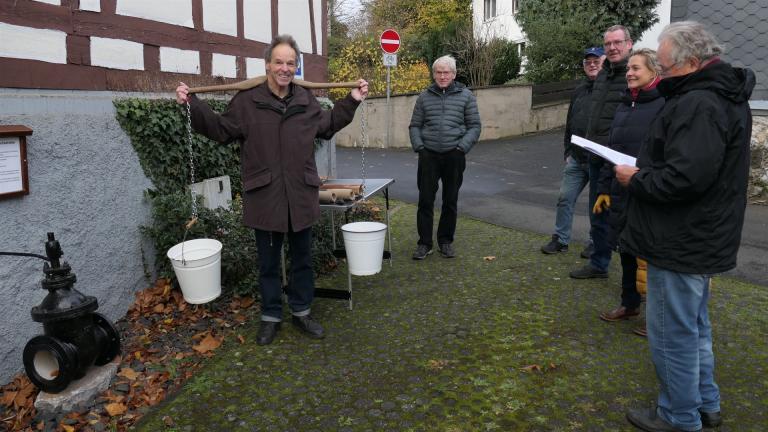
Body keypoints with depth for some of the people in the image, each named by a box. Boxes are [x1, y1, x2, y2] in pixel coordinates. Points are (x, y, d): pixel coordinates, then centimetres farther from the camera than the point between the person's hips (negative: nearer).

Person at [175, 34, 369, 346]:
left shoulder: (306, 100, 6)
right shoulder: (247, 101, -5)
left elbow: (328, 126, 22)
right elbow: (220, 130, 4)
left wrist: (352, 101, 19)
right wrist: (192, 105, -5)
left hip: (301, 196, 3)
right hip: (265, 197, -3)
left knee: (302, 259, 14)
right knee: (269, 262, 10)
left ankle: (301, 312, 32)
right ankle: (271, 317, 27)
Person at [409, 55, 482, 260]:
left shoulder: (466, 95, 4)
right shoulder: (425, 97, 8)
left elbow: (474, 126, 4)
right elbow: (415, 125, 11)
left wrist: (462, 147, -9)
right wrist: (418, 146, -4)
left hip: (454, 156, 0)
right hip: (429, 155, 1)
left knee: (450, 201, 9)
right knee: (425, 200, 0)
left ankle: (446, 241, 23)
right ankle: (424, 243, 11)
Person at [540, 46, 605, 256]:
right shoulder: (579, 90, 14)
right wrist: (568, 151, 15)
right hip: (576, 159, 6)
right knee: (565, 198, 7)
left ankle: (596, 244, 21)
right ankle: (560, 240, 19)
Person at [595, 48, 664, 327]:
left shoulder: (666, 105, -11)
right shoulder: (625, 106, 14)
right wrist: (604, 188, 14)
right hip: (621, 193, 7)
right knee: (626, 250, 16)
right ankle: (630, 303, 33)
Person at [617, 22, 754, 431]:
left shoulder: (699, 104, -23)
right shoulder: (723, 95, 12)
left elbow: (685, 178, -31)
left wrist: (636, 178, -15)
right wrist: (645, 170, 6)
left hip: (682, 243, -11)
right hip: (701, 237, 11)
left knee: (672, 334, 4)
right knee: (694, 326, 23)